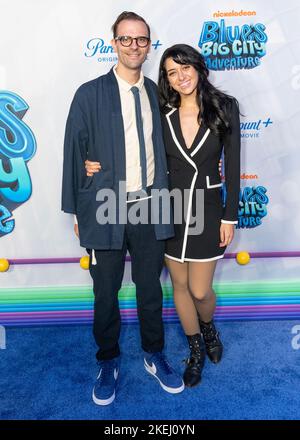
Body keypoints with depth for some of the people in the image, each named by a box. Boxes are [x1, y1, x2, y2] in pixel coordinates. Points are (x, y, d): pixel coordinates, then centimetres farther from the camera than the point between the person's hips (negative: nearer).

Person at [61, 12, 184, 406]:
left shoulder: (157, 94, 8)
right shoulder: (90, 95, -2)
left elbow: (162, 151, 11)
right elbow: (74, 155, -1)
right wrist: (77, 210, -2)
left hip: (149, 208, 3)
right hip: (105, 210, -2)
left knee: (150, 289, 15)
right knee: (106, 293, 11)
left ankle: (154, 356, 38)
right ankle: (108, 362, 35)